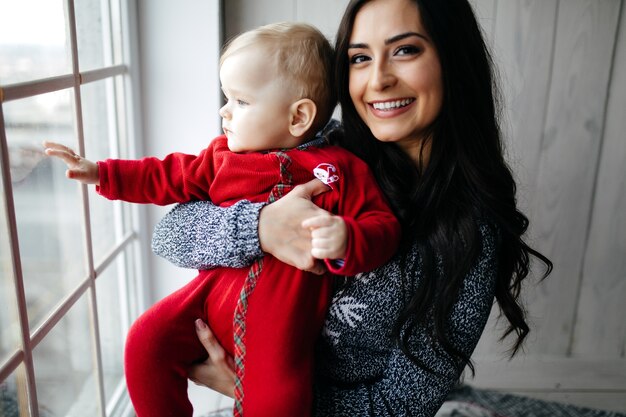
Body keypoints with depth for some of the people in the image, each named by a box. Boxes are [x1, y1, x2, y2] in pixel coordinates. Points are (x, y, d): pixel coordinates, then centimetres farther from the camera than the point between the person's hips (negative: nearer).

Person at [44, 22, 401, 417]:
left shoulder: (341, 169, -2)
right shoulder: (223, 154, 13)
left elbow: (383, 226, -3)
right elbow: (172, 177, 23)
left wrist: (346, 242, -26)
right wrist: (100, 172, 20)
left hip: (284, 311, -4)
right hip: (217, 286, 5)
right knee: (146, 344, -6)